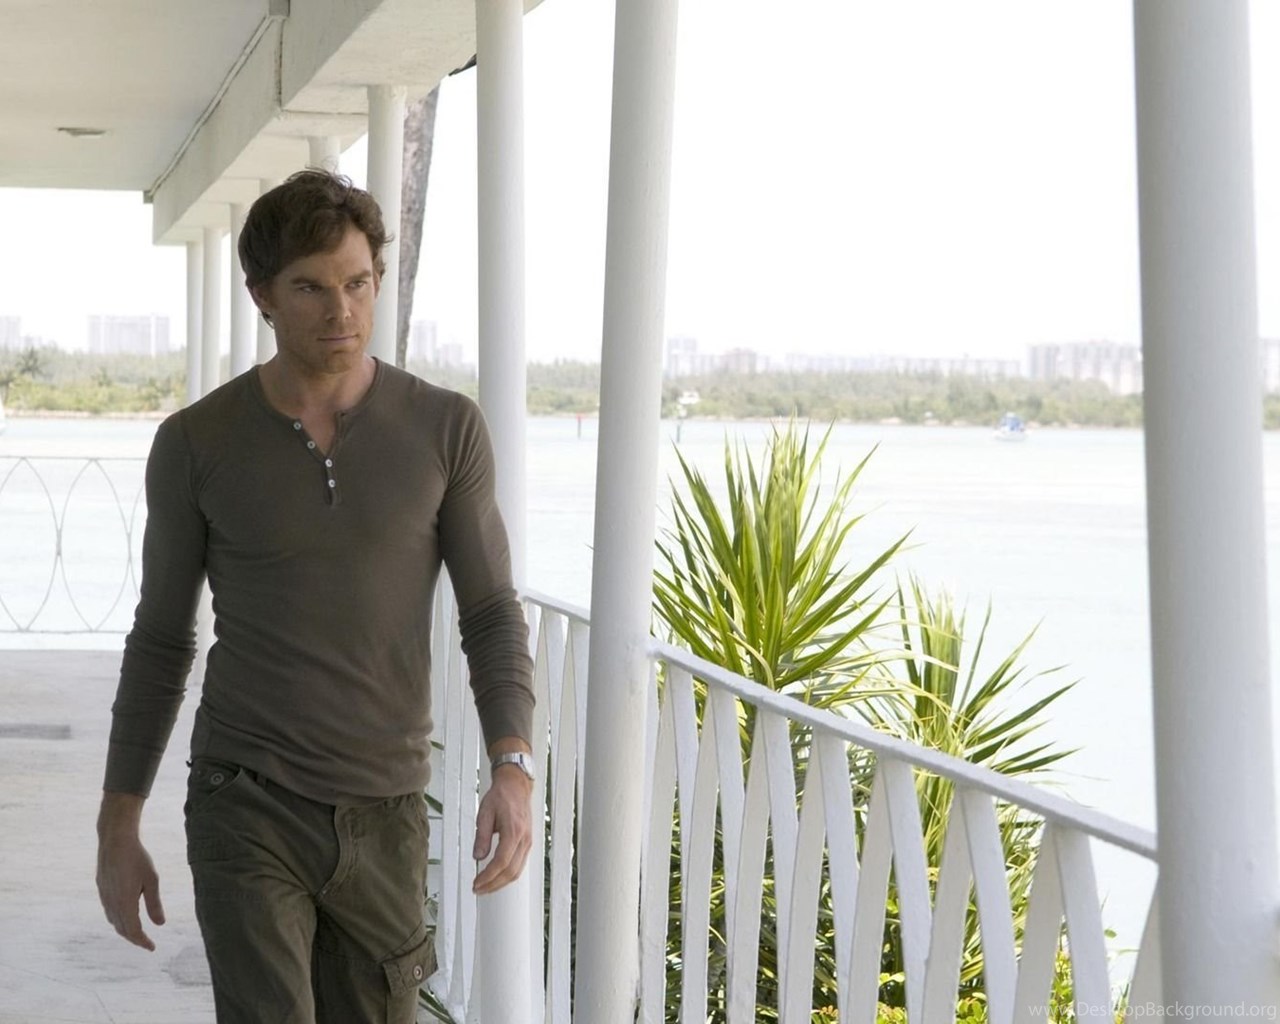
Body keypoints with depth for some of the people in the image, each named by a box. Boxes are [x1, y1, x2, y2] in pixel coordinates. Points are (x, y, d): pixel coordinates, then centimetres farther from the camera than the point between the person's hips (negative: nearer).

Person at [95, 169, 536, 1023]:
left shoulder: (448, 429, -4)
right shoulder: (196, 444, -5)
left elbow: (493, 617, -2)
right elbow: (160, 641, 5)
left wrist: (514, 772, -19)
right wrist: (118, 831, 3)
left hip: (384, 816, 2)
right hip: (248, 811, -2)